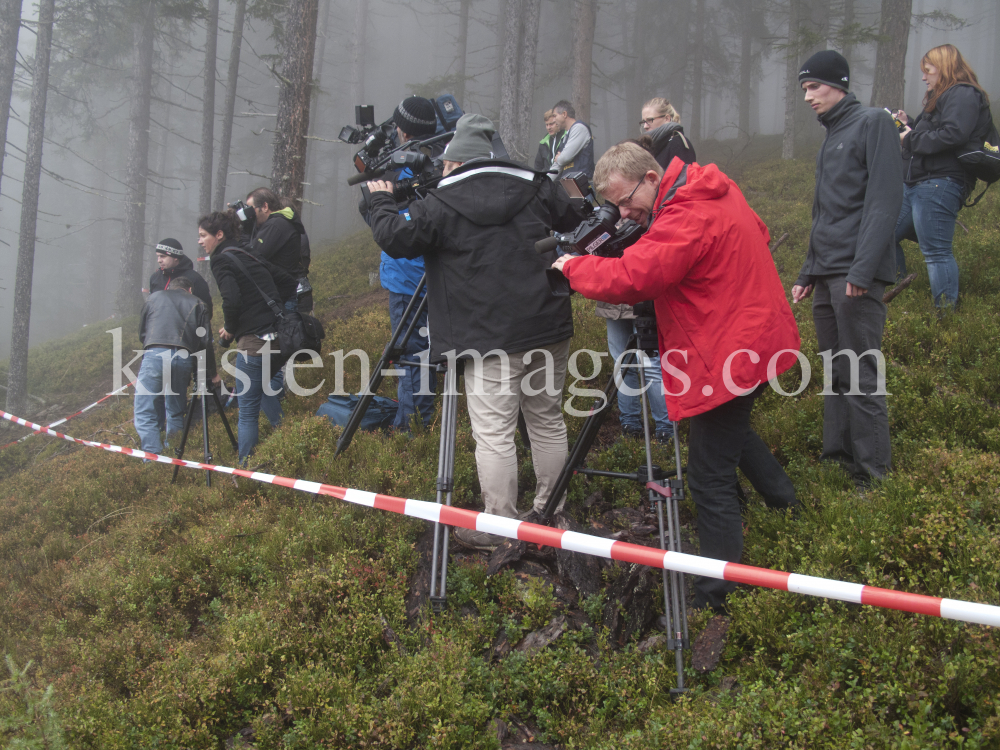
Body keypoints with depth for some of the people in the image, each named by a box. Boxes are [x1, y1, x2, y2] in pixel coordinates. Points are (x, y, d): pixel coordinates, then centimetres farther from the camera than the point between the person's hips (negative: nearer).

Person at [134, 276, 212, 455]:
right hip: (184, 358, 2)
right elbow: (206, 342, 14)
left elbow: (141, 332, 30)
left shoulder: (154, 297, 25)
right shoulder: (198, 304, 22)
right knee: (176, 411, 18)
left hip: (155, 353, -1)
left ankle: (153, 455, -14)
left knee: (144, 412, -1)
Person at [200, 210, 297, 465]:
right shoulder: (250, 255, 18)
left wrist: (230, 330, -1)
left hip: (254, 340, -8)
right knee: (265, 389, 25)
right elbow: (288, 282, 21)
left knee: (247, 410, -2)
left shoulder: (221, 260, -4)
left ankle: (246, 467, 0)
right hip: (278, 335, 8)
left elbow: (231, 300, -18)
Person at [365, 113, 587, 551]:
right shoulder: (536, 187, 8)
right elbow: (579, 230, 16)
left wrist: (381, 201, 17)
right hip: (548, 329, 5)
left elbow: (394, 239, -1)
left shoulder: (441, 204, -4)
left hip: (488, 338, -5)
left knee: (493, 432, -1)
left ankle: (499, 528, 3)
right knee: (547, 421, 15)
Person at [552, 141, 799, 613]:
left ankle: (715, 598, 2)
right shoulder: (715, 189, 6)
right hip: (756, 338, 11)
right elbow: (757, 234, 22)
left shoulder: (685, 219, -25)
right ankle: (785, 504, 50)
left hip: (728, 357, -11)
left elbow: (629, 279, -32)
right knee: (733, 431, 33)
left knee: (711, 478, -5)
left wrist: (572, 266, -14)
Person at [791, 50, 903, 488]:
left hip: (855, 275, -8)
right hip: (826, 275, 8)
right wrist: (807, 274, 21)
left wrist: (862, 268, -20)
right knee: (835, 372, 9)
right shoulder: (830, 137, 21)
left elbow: (885, 200, -14)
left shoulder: (872, 124, -4)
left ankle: (874, 473, -4)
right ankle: (837, 457, 15)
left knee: (860, 375, -9)